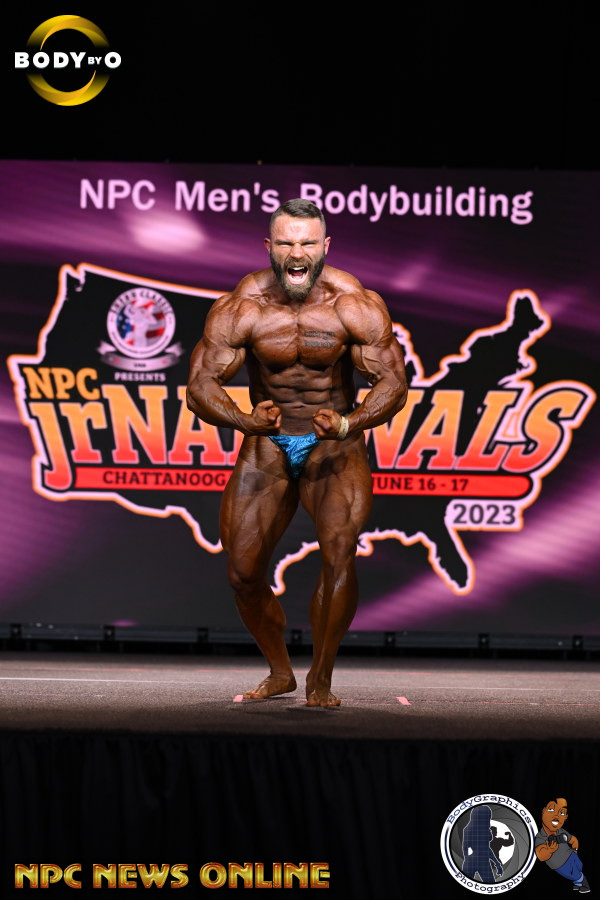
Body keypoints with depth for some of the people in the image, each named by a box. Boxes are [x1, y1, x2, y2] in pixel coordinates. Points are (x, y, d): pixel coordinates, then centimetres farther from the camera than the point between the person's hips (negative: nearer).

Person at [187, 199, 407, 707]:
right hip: (268, 445, 2)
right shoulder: (241, 308, -14)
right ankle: (279, 672, 23)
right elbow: (201, 384, -17)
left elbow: (393, 382, -17)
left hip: (336, 444, -2)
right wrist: (246, 422, -37)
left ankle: (320, 679, -7)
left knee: (340, 555, -24)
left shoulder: (356, 305, -16)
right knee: (243, 573, -3)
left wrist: (347, 425, -36)